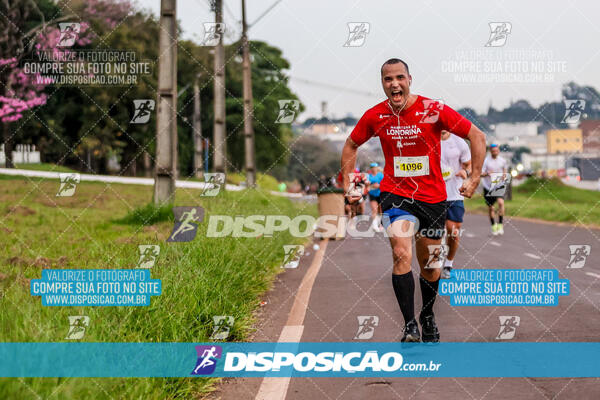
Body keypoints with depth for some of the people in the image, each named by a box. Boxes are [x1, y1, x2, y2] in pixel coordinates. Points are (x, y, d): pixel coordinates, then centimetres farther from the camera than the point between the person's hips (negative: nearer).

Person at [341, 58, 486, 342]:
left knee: (430, 266, 10)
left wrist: (474, 178, -7)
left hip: (432, 197, 0)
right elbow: (351, 145, 15)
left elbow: (477, 136, -5)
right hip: (395, 194, 0)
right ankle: (410, 326, -17)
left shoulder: (433, 110, -11)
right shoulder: (375, 116, -4)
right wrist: (347, 183, 10)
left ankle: (428, 317, 37)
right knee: (402, 254, -22)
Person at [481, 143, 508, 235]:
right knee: (490, 208, 7)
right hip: (488, 187, -1)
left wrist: (504, 175, 0)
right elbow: (481, 174, -7)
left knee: (501, 202, -23)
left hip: (499, 186, 1)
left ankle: (500, 224, -15)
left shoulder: (502, 161, 3)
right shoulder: (485, 161, -7)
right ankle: (493, 226, 28)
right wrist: (487, 174, -27)